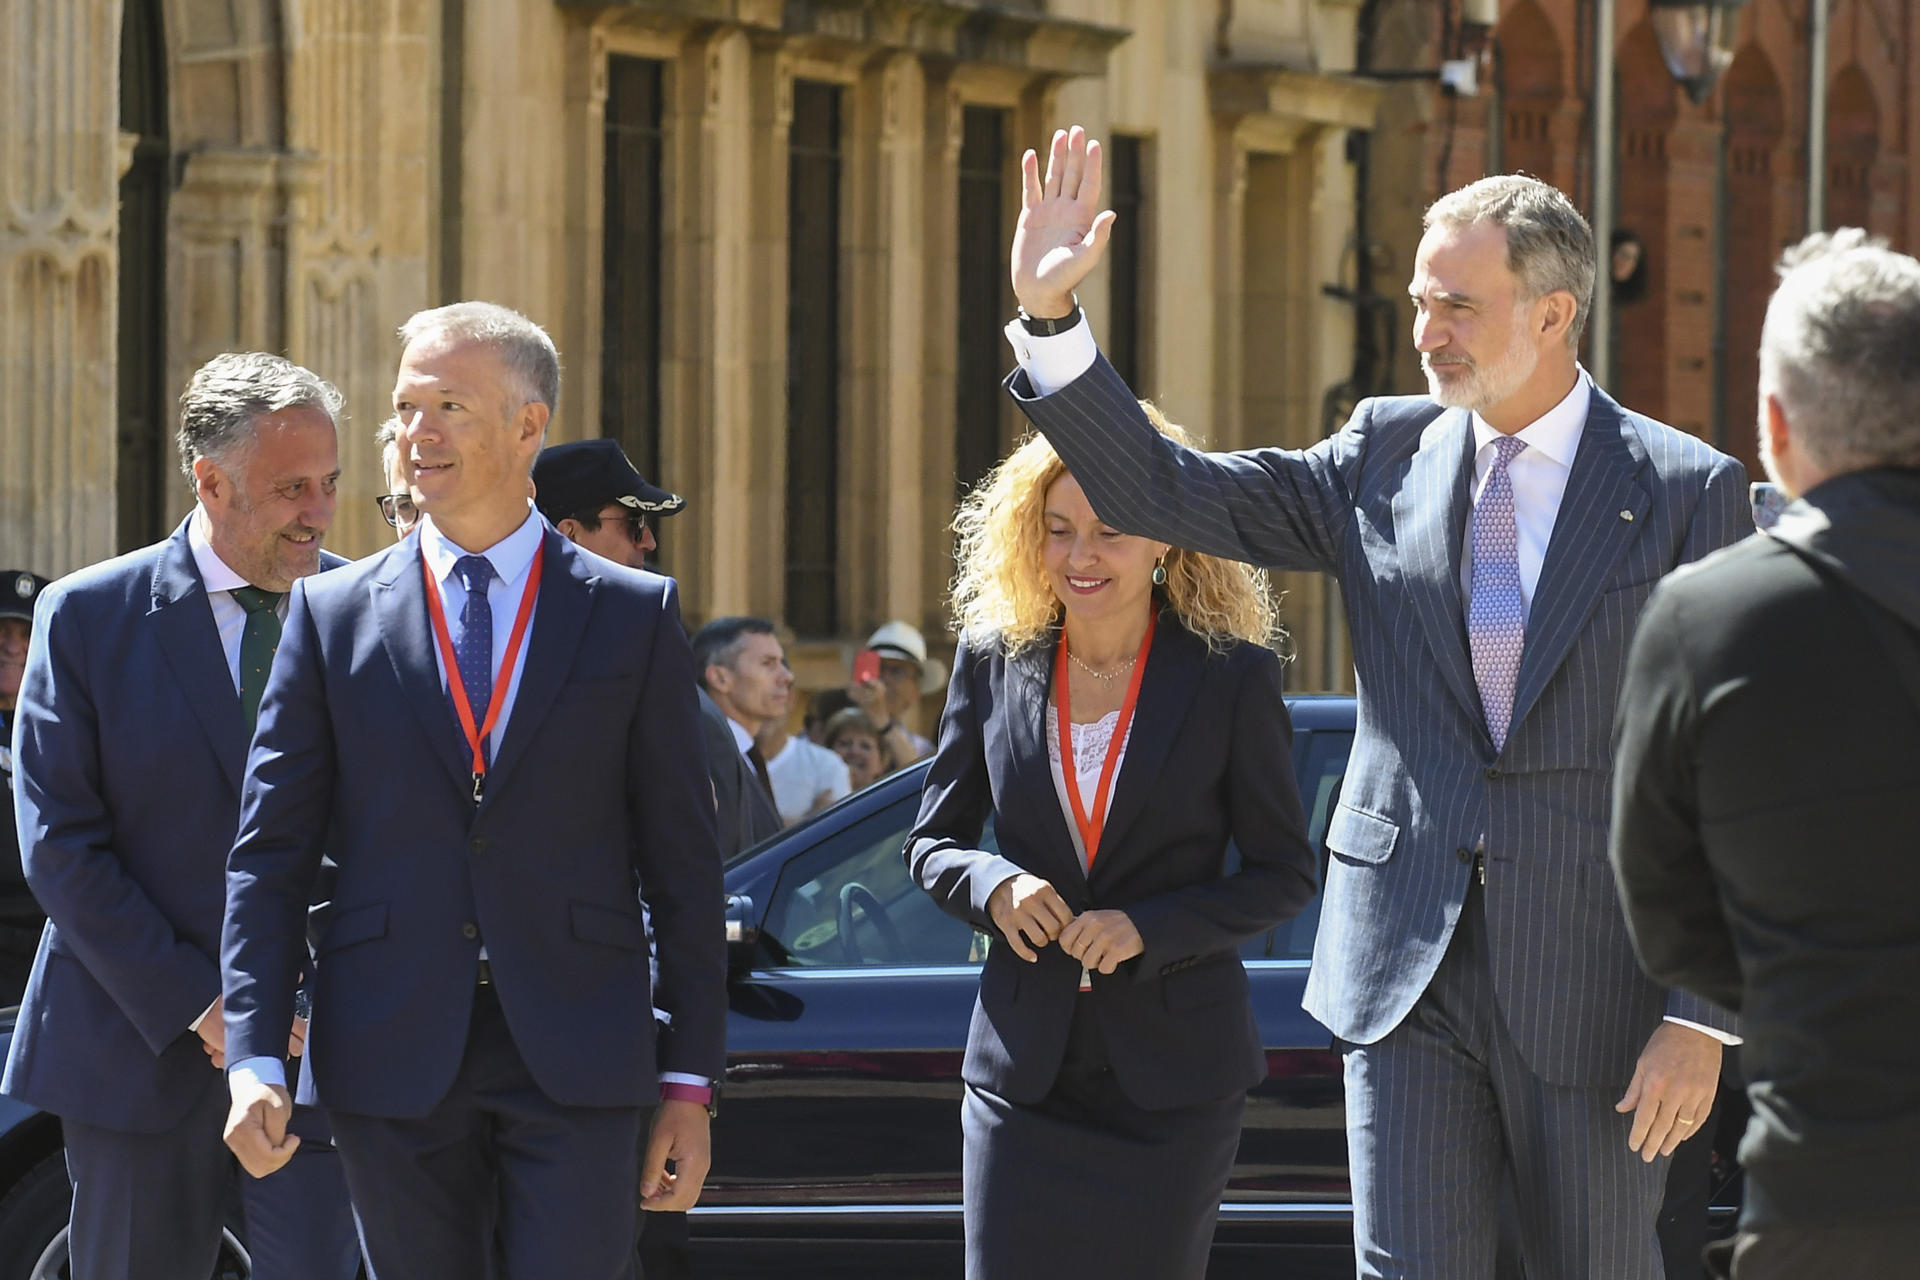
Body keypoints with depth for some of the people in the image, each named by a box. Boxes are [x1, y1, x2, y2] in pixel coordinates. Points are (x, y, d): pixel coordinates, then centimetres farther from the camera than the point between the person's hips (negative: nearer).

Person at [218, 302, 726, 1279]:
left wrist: (690, 1079, 2)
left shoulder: (634, 614, 6)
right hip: (394, 1064, 1)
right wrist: (253, 1059, -5)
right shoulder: (332, 615, 7)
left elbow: (680, 860, 6)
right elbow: (269, 850, 5)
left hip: (578, 1061, -1)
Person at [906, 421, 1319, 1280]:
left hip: (1173, 1074, -2)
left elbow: (1285, 873, -2)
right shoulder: (994, 662, 4)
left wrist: (1147, 927, -17)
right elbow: (932, 841, 11)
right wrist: (993, 887, -12)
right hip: (1025, 1070, 2)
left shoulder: (1230, 674, -4)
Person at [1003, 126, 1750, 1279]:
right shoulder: (1387, 457, 8)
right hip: (1411, 968, 2)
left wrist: (1703, 1016, -10)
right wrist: (1050, 315, -8)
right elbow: (1163, 492, 5)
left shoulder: (1686, 492, -3)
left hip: (1595, 984, -2)